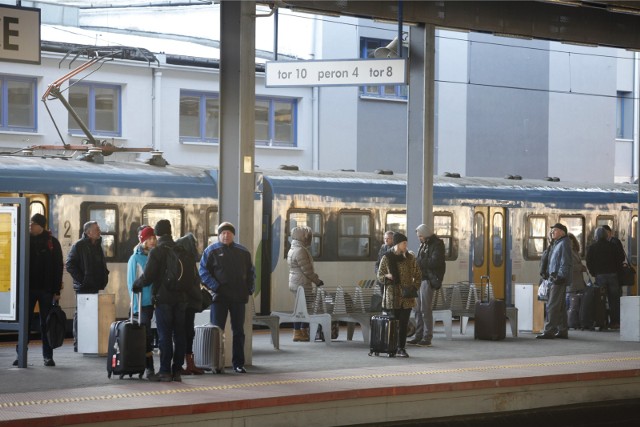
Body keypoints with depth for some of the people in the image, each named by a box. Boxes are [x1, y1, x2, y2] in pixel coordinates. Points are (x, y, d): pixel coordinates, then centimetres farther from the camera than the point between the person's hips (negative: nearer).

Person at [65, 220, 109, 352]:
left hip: (96, 287, 7)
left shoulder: (97, 245, 17)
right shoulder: (78, 246, -6)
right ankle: (78, 343, 1)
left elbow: (102, 264, 29)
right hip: (83, 287, -7)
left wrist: (104, 279, 14)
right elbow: (70, 265, -11)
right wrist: (81, 279, -15)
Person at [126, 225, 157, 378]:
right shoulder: (136, 258, -1)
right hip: (144, 302, -3)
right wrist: (135, 305, -8)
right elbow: (132, 283, -2)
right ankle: (149, 367, 3)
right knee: (146, 335, -1)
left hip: (157, 301, 3)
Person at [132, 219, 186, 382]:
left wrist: (136, 284, 7)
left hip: (163, 298, -5)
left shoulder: (156, 251, -10)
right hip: (180, 298, 5)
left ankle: (165, 371, -1)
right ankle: (177, 371, 10)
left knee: (164, 336, -2)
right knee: (179, 335, 8)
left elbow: (147, 277, -12)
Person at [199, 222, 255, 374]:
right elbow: (203, 271, -5)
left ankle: (238, 363, 13)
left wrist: (249, 289, 3)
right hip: (219, 297, -3)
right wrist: (215, 287, -15)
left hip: (239, 297, 3)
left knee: (239, 331, 7)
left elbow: (251, 272, 17)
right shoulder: (212, 250, 1)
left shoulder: (242, 252, 10)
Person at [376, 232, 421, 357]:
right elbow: (379, 276, 5)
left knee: (404, 324, -1)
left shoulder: (410, 258, 6)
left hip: (407, 296, 2)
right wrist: (387, 277, -17)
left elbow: (418, 275, 14)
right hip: (392, 296, -2)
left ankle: (401, 348, 4)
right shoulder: (387, 258, 0)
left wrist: (415, 288, 0)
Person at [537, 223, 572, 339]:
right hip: (555, 278, 11)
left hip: (559, 279, -11)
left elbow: (565, 262, -18)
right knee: (560, 307, 13)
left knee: (552, 306, -11)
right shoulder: (556, 244, 19)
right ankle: (563, 331, 17)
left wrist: (560, 277, -21)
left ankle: (549, 331, -11)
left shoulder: (564, 244, -12)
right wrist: (549, 274, 19)